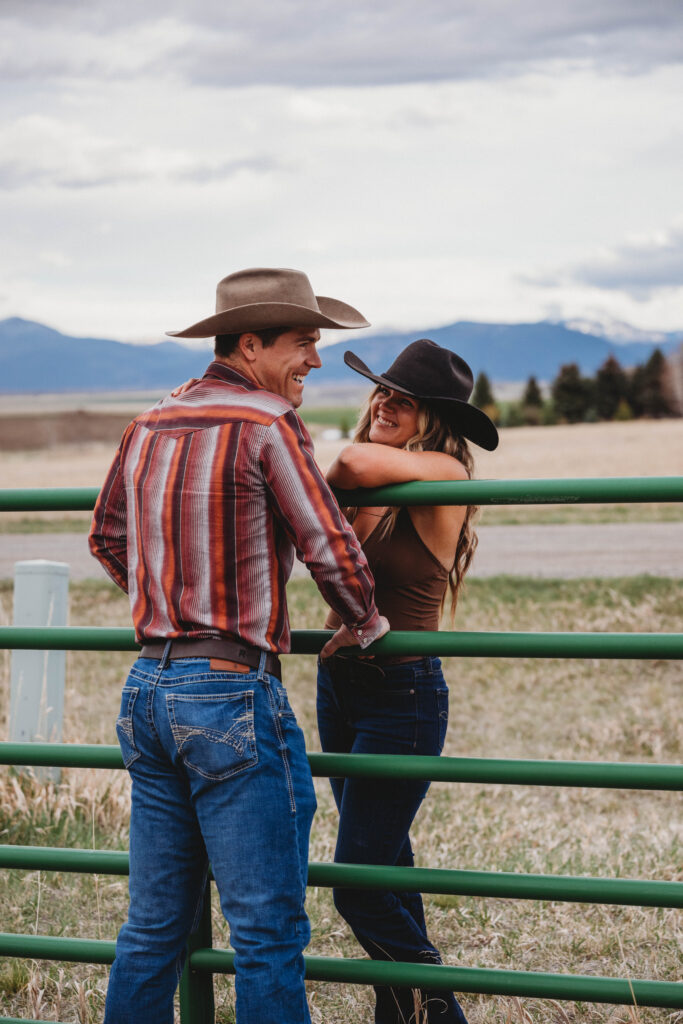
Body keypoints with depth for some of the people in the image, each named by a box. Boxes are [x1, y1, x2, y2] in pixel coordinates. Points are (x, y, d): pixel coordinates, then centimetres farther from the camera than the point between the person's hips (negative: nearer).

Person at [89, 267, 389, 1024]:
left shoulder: (149, 426, 12)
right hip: (232, 690, -8)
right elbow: (330, 547, -8)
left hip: (148, 686, 8)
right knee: (268, 933, -3)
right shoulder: (269, 425, -10)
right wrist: (364, 622, 10)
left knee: (152, 928, 14)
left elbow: (107, 539, 25)